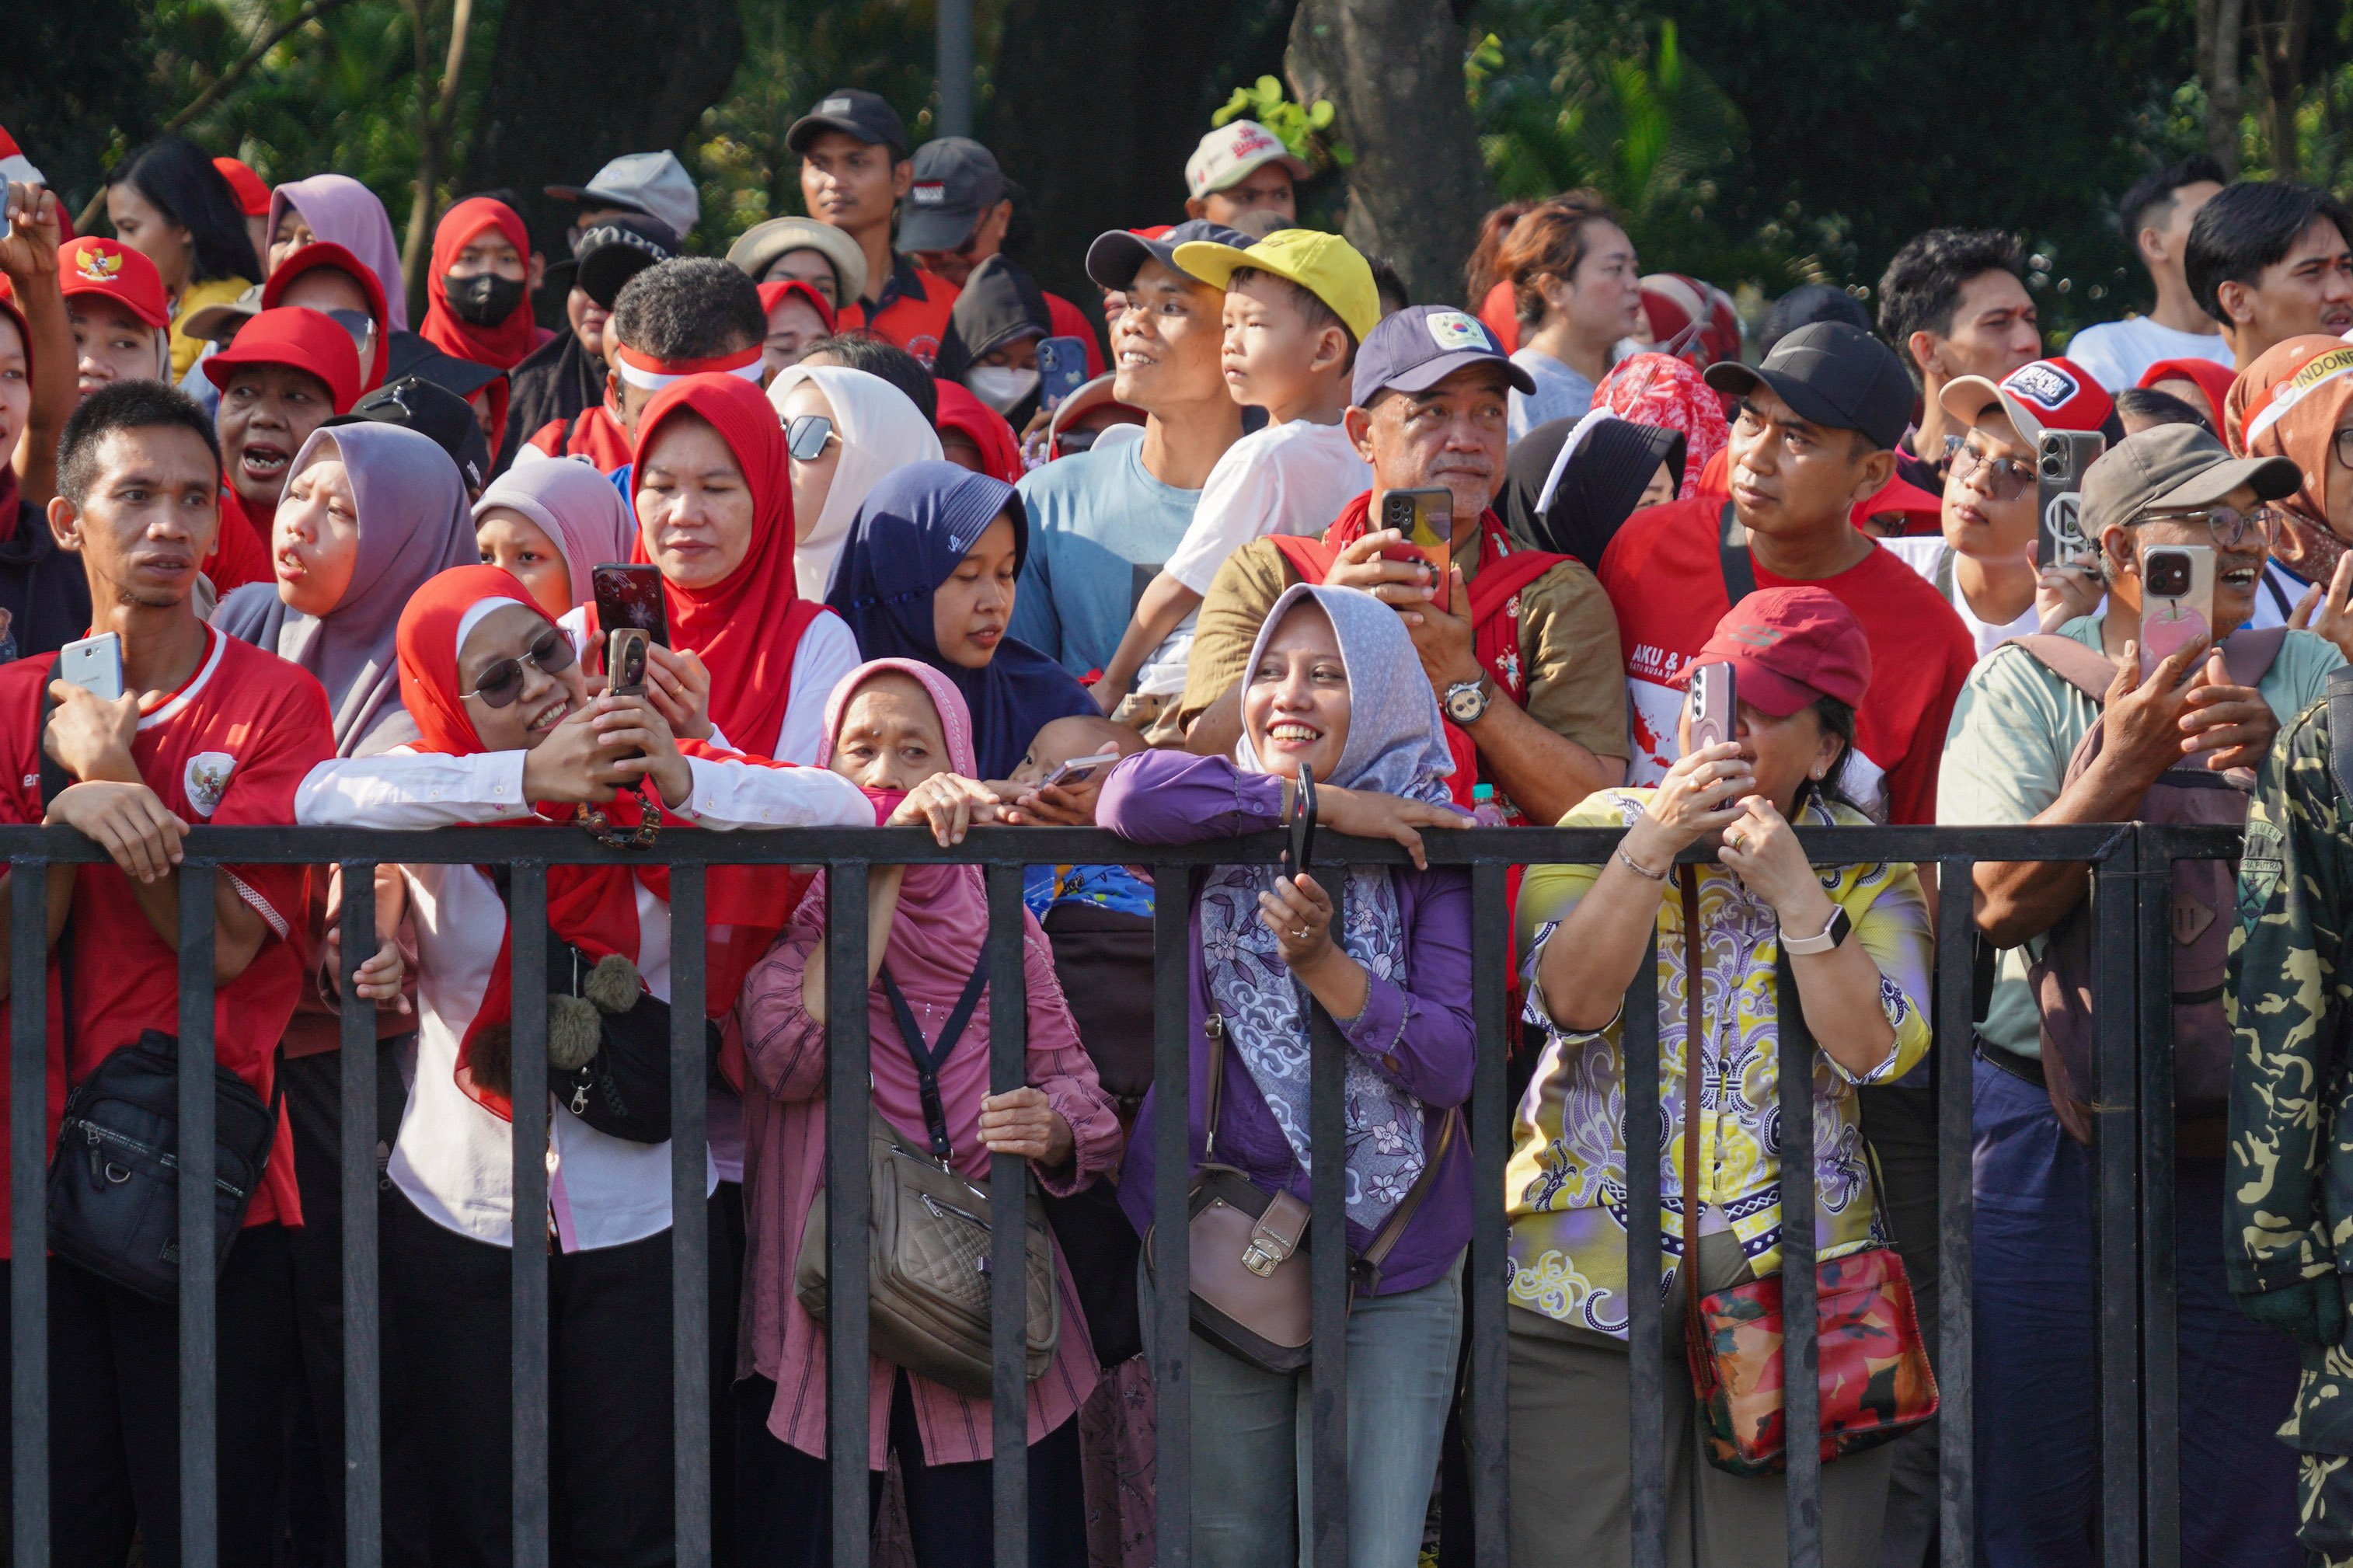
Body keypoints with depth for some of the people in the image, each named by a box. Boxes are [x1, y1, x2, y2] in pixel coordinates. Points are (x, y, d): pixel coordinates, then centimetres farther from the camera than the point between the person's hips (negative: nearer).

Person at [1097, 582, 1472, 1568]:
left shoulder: (1431, 847, 0)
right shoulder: (1223, 833, 3)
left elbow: (1451, 1063, -8)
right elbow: (1130, 799, -21)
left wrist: (1323, 963, -23)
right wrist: (1319, 805, -16)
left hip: (1389, 1262, -1)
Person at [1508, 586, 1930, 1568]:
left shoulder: (1869, 868, 6)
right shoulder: (1604, 830, 7)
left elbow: (1876, 1048, -9)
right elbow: (1572, 999, -10)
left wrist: (1794, 891, -15)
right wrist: (1655, 844, -15)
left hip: (1791, 1270, 0)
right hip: (1586, 1281, 0)